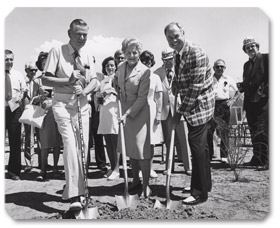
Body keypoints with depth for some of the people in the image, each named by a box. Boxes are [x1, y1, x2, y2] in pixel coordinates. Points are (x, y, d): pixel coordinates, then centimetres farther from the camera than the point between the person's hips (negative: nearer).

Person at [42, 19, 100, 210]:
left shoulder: (88, 55, 10)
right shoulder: (57, 51, -4)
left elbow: (94, 81, 7)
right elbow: (45, 79, -6)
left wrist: (84, 90, -14)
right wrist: (68, 81, -18)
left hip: (82, 104, 5)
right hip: (63, 104, -5)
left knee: (83, 147, 5)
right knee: (70, 143, -20)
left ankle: (77, 190, 21)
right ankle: (74, 195, -21)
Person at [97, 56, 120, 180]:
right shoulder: (103, 81, 20)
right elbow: (98, 95, 22)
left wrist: (113, 91, -22)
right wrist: (99, 98, 0)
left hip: (114, 110, -6)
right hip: (104, 113, 6)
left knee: (115, 141, -7)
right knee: (108, 142, 8)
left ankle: (116, 169, -2)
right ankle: (112, 168, 17)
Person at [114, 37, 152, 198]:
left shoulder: (145, 71, -14)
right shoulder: (121, 67, 4)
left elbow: (142, 98, -18)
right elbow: (116, 81, 26)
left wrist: (128, 114, -23)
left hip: (139, 112, -6)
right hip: (125, 112, 6)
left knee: (141, 148, -6)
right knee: (130, 148, 13)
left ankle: (146, 185, 5)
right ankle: (135, 180, 28)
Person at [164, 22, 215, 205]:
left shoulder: (196, 53, -19)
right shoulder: (178, 55, 10)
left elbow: (195, 87, -23)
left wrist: (180, 111, -21)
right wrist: (175, 85, 0)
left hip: (200, 106, -9)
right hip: (192, 107, 9)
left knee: (198, 149, -6)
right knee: (200, 147, 18)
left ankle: (200, 193, 5)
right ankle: (206, 184, 32)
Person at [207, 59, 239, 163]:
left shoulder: (229, 79, 11)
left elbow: (237, 93, 16)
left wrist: (232, 100, -2)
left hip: (224, 105, 0)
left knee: (224, 131, -4)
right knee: (208, 131, -2)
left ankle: (224, 156, 2)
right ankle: (209, 155, 12)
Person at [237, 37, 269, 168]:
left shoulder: (266, 58, 1)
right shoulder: (247, 64, 21)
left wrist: (265, 89, -18)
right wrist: (242, 87, 2)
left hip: (263, 101, -6)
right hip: (250, 102, 7)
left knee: (262, 131, -12)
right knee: (254, 133, 9)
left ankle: (267, 160, -5)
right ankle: (257, 159, 17)